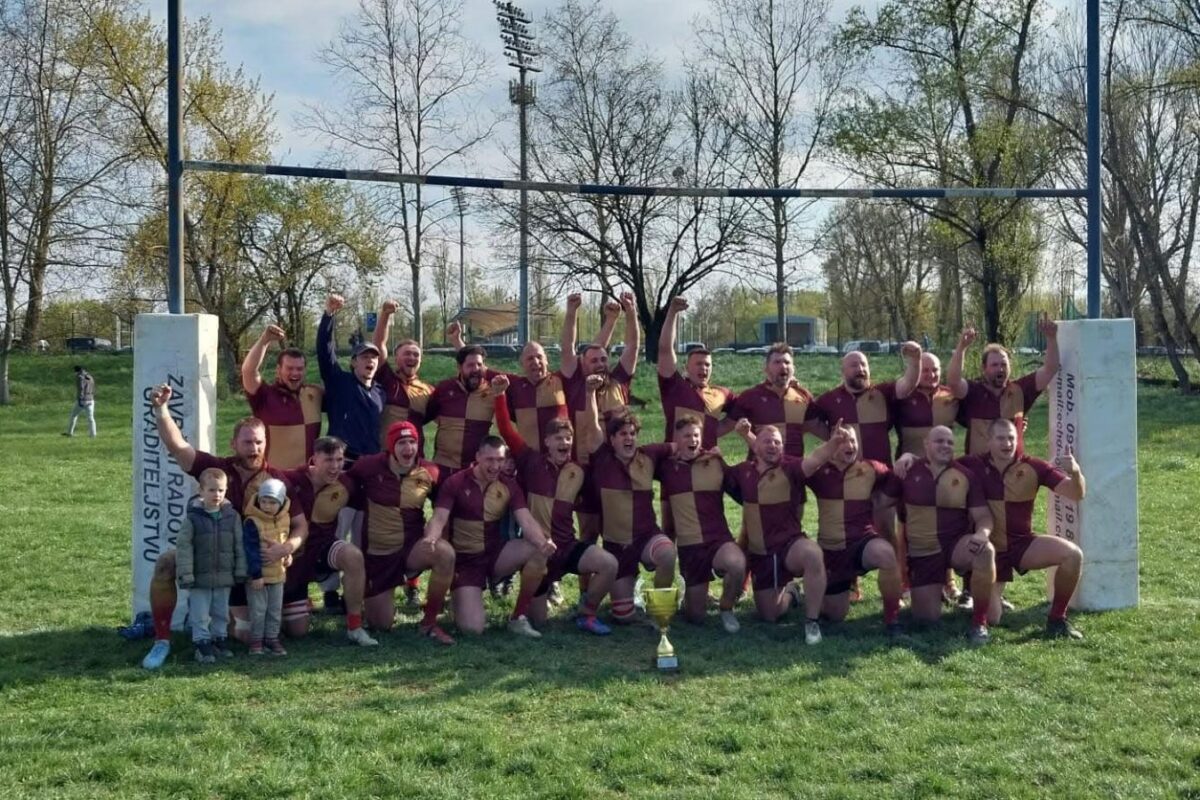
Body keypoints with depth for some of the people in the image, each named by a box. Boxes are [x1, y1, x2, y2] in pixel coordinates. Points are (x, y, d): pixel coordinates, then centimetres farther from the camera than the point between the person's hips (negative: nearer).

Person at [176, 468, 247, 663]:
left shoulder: (232, 516, -1)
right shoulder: (193, 518, -11)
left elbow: (239, 546, 4)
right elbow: (183, 547, -11)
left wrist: (240, 571, 3)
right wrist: (186, 574, -14)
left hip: (224, 577, 3)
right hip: (200, 578, -3)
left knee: (221, 613, 15)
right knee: (200, 615, 3)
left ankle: (220, 640, 28)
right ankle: (202, 644, 12)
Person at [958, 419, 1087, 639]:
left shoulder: (1032, 467, -8)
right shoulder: (973, 465, -9)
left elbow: (1076, 494, -12)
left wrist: (1075, 472, -34)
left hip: (1023, 543, 1)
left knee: (1073, 554, -25)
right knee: (991, 618, -7)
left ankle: (1057, 619, -5)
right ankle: (991, 594, 33)